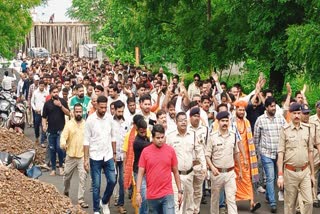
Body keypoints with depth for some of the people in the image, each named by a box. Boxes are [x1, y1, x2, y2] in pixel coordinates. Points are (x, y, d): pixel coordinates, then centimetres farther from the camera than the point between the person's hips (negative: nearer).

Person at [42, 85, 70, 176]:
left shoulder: (62, 101, 2)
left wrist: (60, 106, -16)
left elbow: (68, 113, -5)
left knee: (59, 147, -15)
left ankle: (61, 166, 6)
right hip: (51, 130, 2)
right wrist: (44, 125, -10)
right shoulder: (47, 103, 4)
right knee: (52, 149, 7)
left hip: (61, 129, -2)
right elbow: (44, 117, 7)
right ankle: (53, 169, 17)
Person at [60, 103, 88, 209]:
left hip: (83, 156, 0)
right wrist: (63, 143, -35)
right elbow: (64, 136, -14)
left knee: (83, 177, -7)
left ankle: (81, 199, -1)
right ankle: (66, 192, 43)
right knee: (67, 176, 15)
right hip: (71, 155, 0)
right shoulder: (69, 124, -3)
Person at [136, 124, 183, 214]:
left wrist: (180, 191, 7)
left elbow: (175, 172, 8)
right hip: (152, 196, 1)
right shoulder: (145, 151, 0)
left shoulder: (170, 150, 1)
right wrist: (138, 193, -6)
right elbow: (140, 173, 1)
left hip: (167, 194, -1)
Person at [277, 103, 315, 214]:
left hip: (305, 171, 2)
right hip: (290, 172, -2)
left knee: (308, 201, -1)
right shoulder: (285, 130, -5)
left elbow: (310, 152, 10)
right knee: (290, 204, 7)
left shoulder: (307, 129, 5)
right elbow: (280, 154, -6)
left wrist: (312, 173, 10)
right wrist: (280, 175, -11)